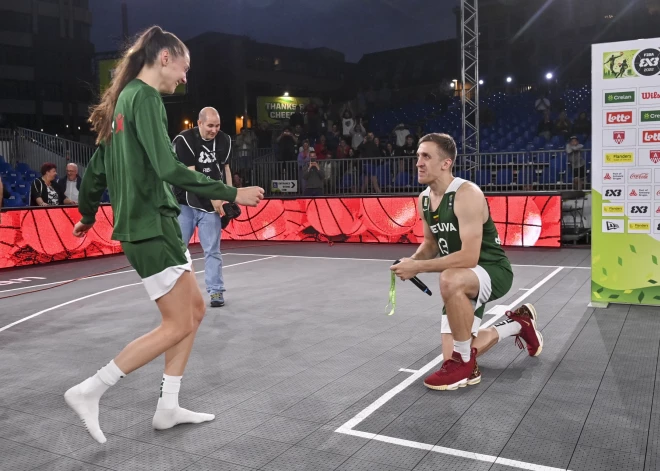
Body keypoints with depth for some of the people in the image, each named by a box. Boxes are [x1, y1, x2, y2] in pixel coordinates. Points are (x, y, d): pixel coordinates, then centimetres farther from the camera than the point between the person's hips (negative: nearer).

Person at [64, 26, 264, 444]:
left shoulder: (123, 100, 16)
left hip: (143, 224, 10)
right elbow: (167, 168, -23)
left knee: (195, 309, 13)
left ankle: (168, 408, 19)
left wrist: (88, 215, 32)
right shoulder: (145, 97, -12)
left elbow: (96, 169, 20)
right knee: (177, 325, -3)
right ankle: (89, 392, 4)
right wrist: (232, 194, -19)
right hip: (151, 225, -10)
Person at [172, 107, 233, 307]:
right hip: (185, 203, -2)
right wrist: (213, 196, -21)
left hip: (211, 204, 2)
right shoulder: (184, 140, -14)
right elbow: (191, 175, -17)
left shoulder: (224, 140, 1)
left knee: (212, 250, 3)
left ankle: (216, 291, 12)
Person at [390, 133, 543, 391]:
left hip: (494, 271, -8)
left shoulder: (467, 195, -25)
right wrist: (411, 261, -7)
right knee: (453, 356, 8)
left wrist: (418, 267, -30)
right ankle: (518, 323, 32)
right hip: (463, 281, 8)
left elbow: (469, 257, -32)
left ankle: (465, 365, -20)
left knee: (450, 280, -43)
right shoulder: (424, 199, 1)